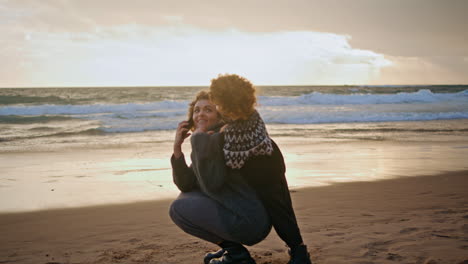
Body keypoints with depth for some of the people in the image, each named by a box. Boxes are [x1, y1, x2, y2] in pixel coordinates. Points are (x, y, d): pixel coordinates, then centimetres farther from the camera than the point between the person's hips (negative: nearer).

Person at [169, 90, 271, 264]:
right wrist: (177, 147, -3)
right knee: (185, 198, 20)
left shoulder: (218, 139, -15)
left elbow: (211, 184, -26)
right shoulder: (206, 141, 14)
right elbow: (186, 185, 8)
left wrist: (198, 138, -20)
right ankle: (230, 247, 16)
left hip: (250, 222, -10)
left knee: (178, 209, -7)